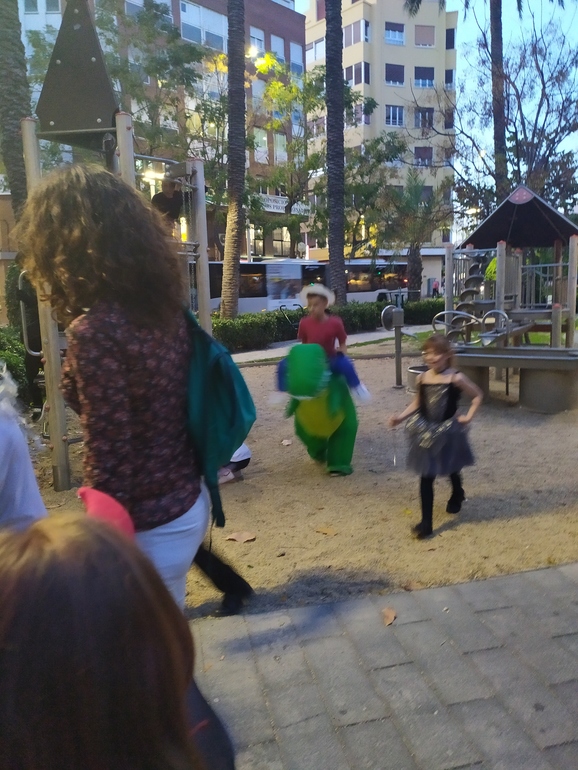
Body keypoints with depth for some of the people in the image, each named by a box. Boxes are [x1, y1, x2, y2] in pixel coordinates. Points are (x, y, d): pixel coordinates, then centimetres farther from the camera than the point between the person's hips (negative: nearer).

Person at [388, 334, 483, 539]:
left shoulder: (456, 378, -13)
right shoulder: (422, 378, -3)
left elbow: (477, 395, -1)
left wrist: (469, 416, -9)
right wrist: (401, 417, -3)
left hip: (449, 431, -2)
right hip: (426, 433, 2)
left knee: (452, 470, 22)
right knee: (426, 476, -1)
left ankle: (457, 495, 56)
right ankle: (426, 522, 5)